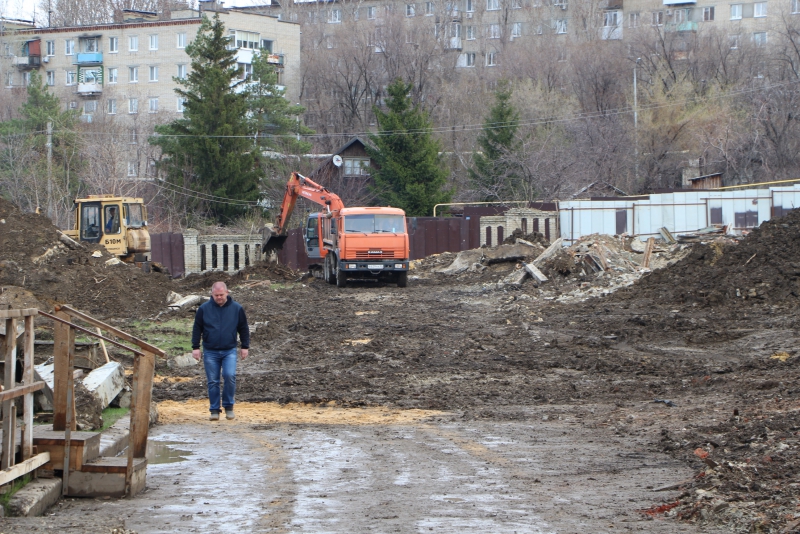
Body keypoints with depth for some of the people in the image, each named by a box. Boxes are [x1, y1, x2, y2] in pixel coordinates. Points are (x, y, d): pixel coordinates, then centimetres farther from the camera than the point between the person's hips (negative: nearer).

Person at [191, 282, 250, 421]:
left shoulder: (237, 308, 3)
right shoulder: (204, 309, 2)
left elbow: (243, 329, 11)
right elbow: (197, 329, 7)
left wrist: (245, 346, 7)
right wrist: (195, 347, 1)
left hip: (229, 351, -1)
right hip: (210, 352, 1)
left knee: (229, 376, -18)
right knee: (213, 382, 2)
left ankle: (229, 406, -1)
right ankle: (214, 410, 11)